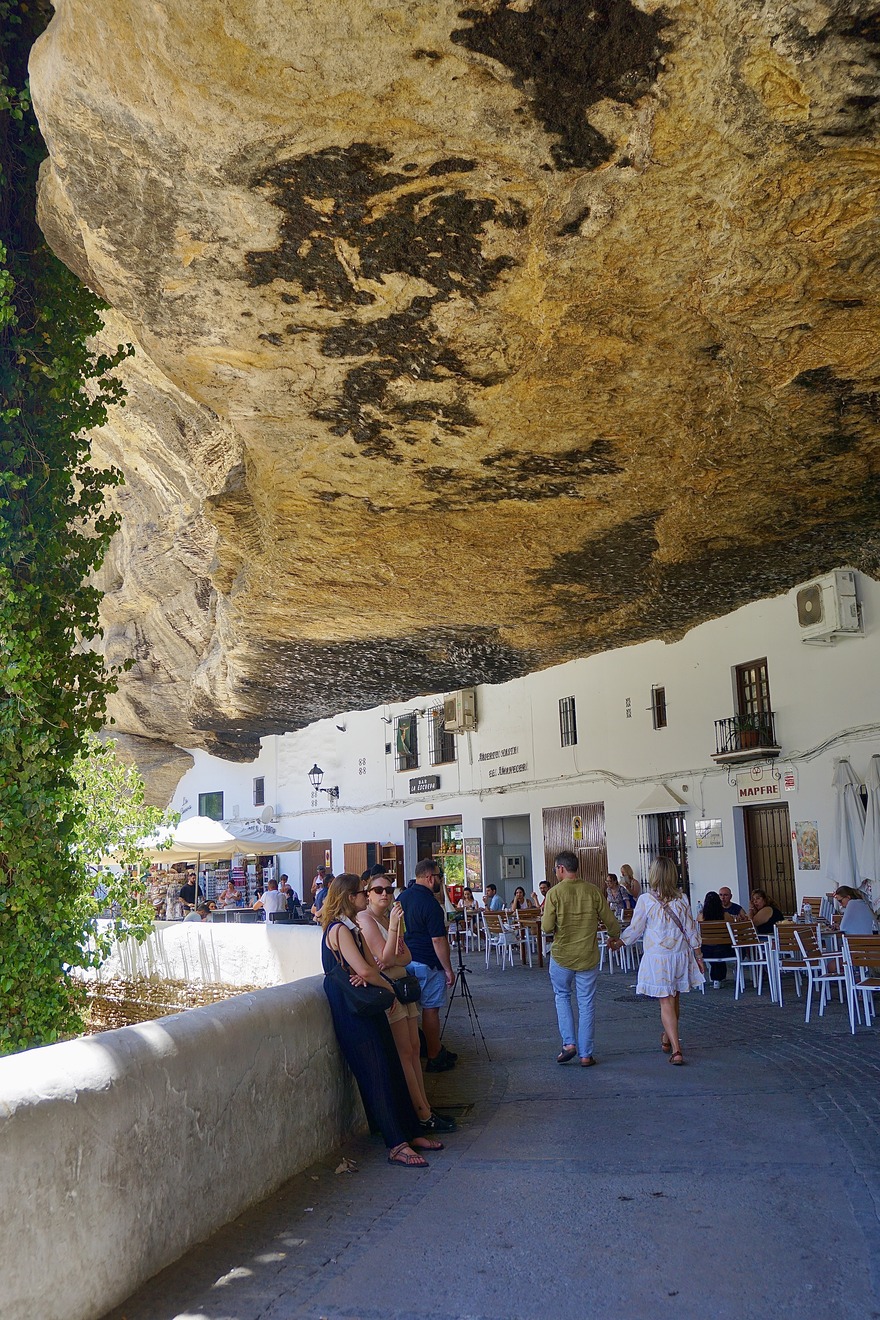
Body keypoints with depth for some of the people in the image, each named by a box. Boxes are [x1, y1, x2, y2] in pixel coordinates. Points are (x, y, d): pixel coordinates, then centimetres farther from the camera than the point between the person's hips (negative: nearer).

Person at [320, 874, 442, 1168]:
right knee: (377, 1074, -6)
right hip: (352, 1011, -9)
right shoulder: (339, 929, -17)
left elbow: (372, 965, 9)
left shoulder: (352, 927, 15)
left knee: (392, 1069, 10)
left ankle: (411, 1133, 16)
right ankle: (397, 1146, -2)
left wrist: (365, 976, -14)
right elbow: (364, 970, -25)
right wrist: (390, 987, -8)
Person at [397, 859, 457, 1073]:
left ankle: (436, 1049, 27)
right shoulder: (430, 904, -19)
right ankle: (434, 1058, 7)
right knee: (431, 1009, 0)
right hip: (428, 964, -9)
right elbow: (438, 941, -19)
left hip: (406, 960, 9)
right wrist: (448, 970, -12)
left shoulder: (402, 897, 7)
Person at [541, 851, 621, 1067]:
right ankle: (585, 1054, 13)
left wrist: (545, 917, 9)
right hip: (588, 957, 2)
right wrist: (618, 939, 21)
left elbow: (547, 928, -14)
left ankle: (568, 1043, 8)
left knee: (562, 996, 19)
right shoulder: (593, 891, -4)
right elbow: (611, 922, 1)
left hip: (561, 956, -2)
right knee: (586, 1004, 10)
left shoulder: (555, 893, -12)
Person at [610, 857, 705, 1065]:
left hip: (657, 957, -4)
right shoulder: (682, 900, -2)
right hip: (680, 954, 4)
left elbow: (635, 929, -5)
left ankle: (676, 1049, -7)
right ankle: (667, 1038, 38)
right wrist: (698, 956, 13)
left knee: (666, 1002, 0)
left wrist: (619, 942, 12)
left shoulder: (646, 900, -12)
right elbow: (691, 931, 3)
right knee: (675, 1000, 19)